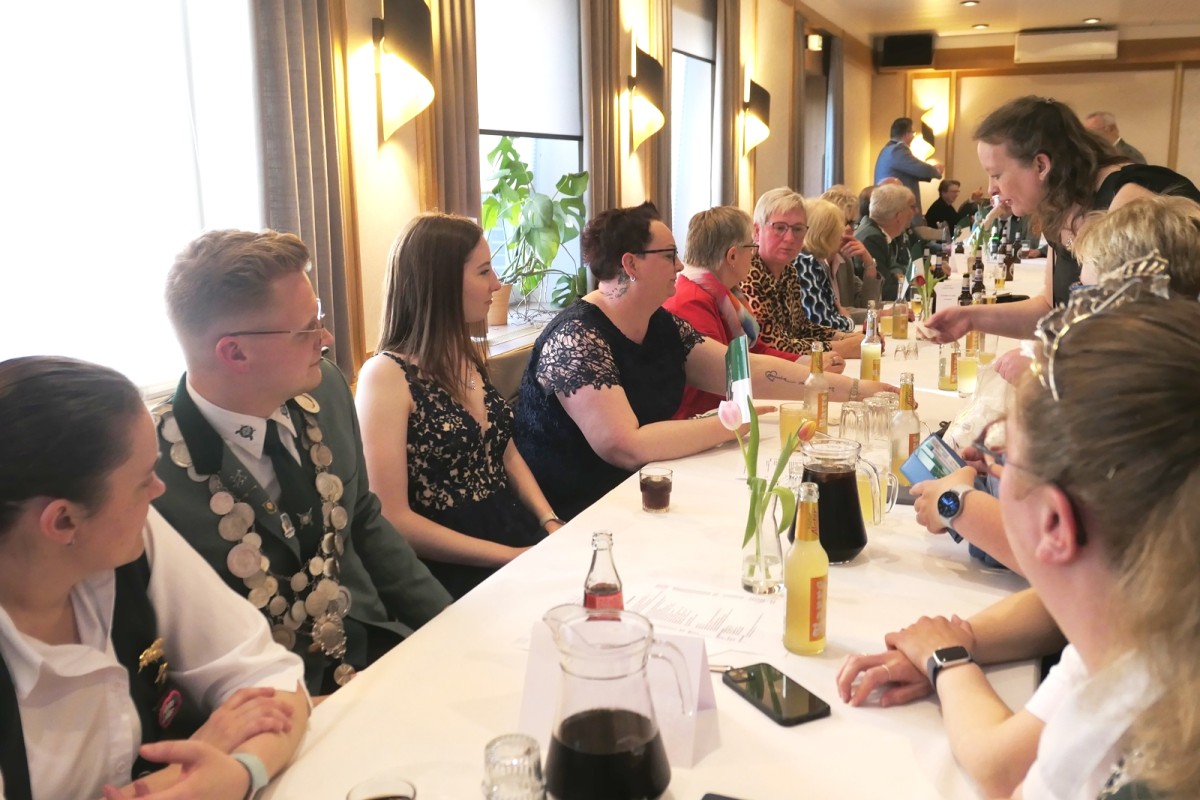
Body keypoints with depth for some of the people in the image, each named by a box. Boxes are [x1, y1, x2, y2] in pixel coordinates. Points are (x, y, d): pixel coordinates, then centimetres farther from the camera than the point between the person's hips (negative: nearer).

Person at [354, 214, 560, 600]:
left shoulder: (470, 356, 10)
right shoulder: (388, 375, -12)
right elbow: (393, 519, -15)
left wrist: (551, 523, 2)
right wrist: (512, 556, -15)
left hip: (518, 536, 7)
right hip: (453, 572, -7)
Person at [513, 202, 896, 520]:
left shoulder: (664, 326, 3)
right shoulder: (575, 339, -22)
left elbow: (747, 370, 2)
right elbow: (627, 446, -29)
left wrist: (853, 388, -1)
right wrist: (727, 424, -20)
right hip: (572, 517, -8)